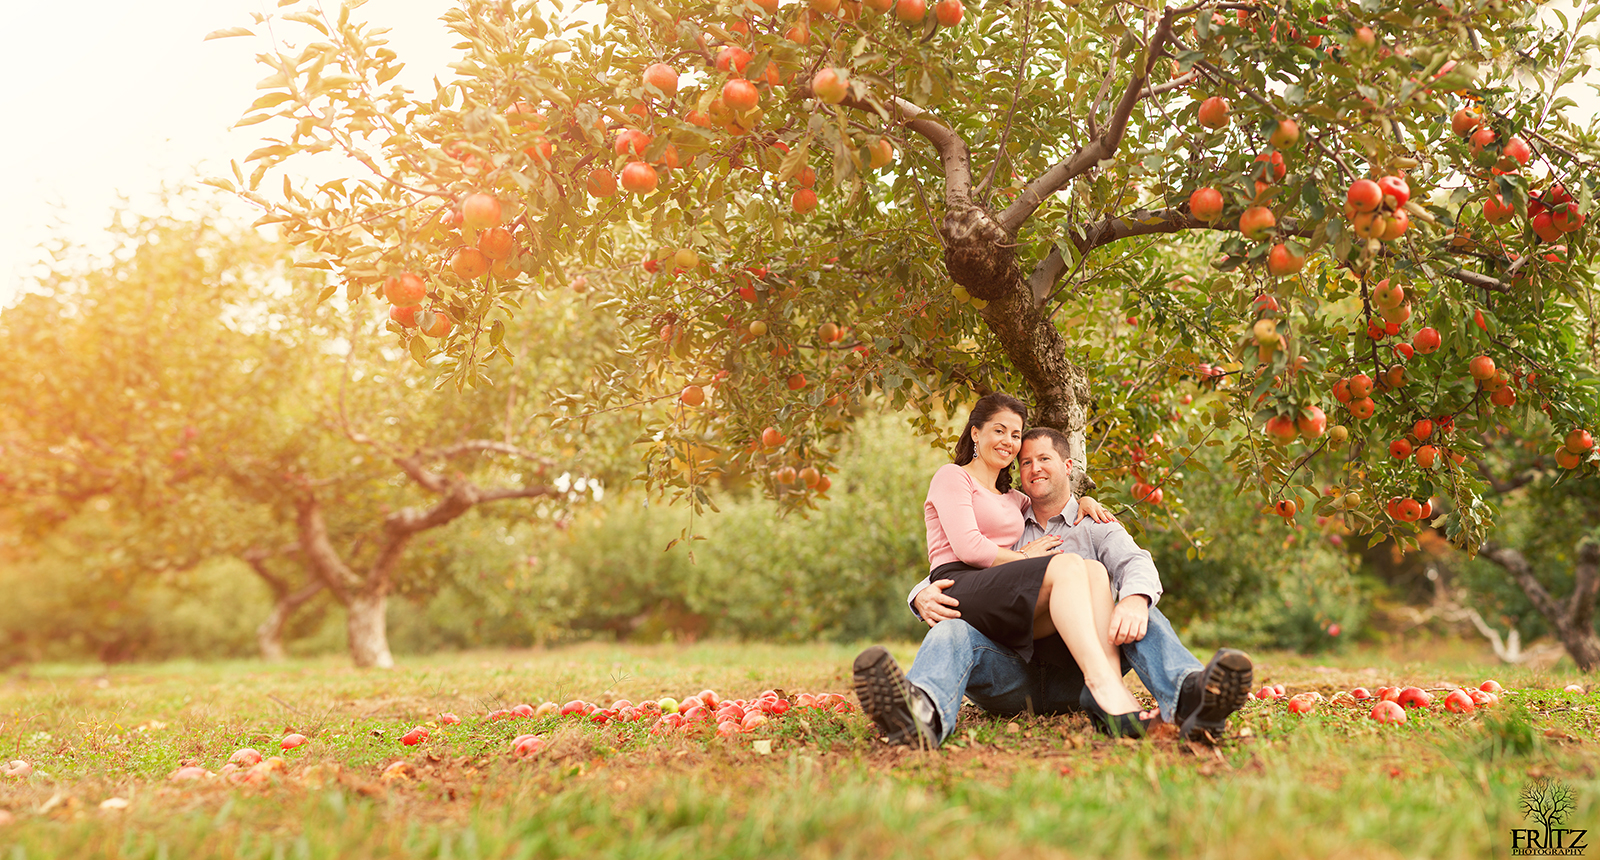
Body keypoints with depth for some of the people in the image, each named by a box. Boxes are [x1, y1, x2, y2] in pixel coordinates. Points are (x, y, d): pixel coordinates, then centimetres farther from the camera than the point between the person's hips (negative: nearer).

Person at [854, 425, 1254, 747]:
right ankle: (923, 713, -65)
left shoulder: (1096, 528, 20)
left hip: (1075, 671, 0)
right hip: (1011, 672, 1)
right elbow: (942, 579, 16)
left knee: (1143, 616, -26)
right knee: (952, 630, -29)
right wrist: (924, 596, -12)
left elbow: (1135, 564, -2)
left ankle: (1189, 697, -58)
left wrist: (1135, 600, -29)